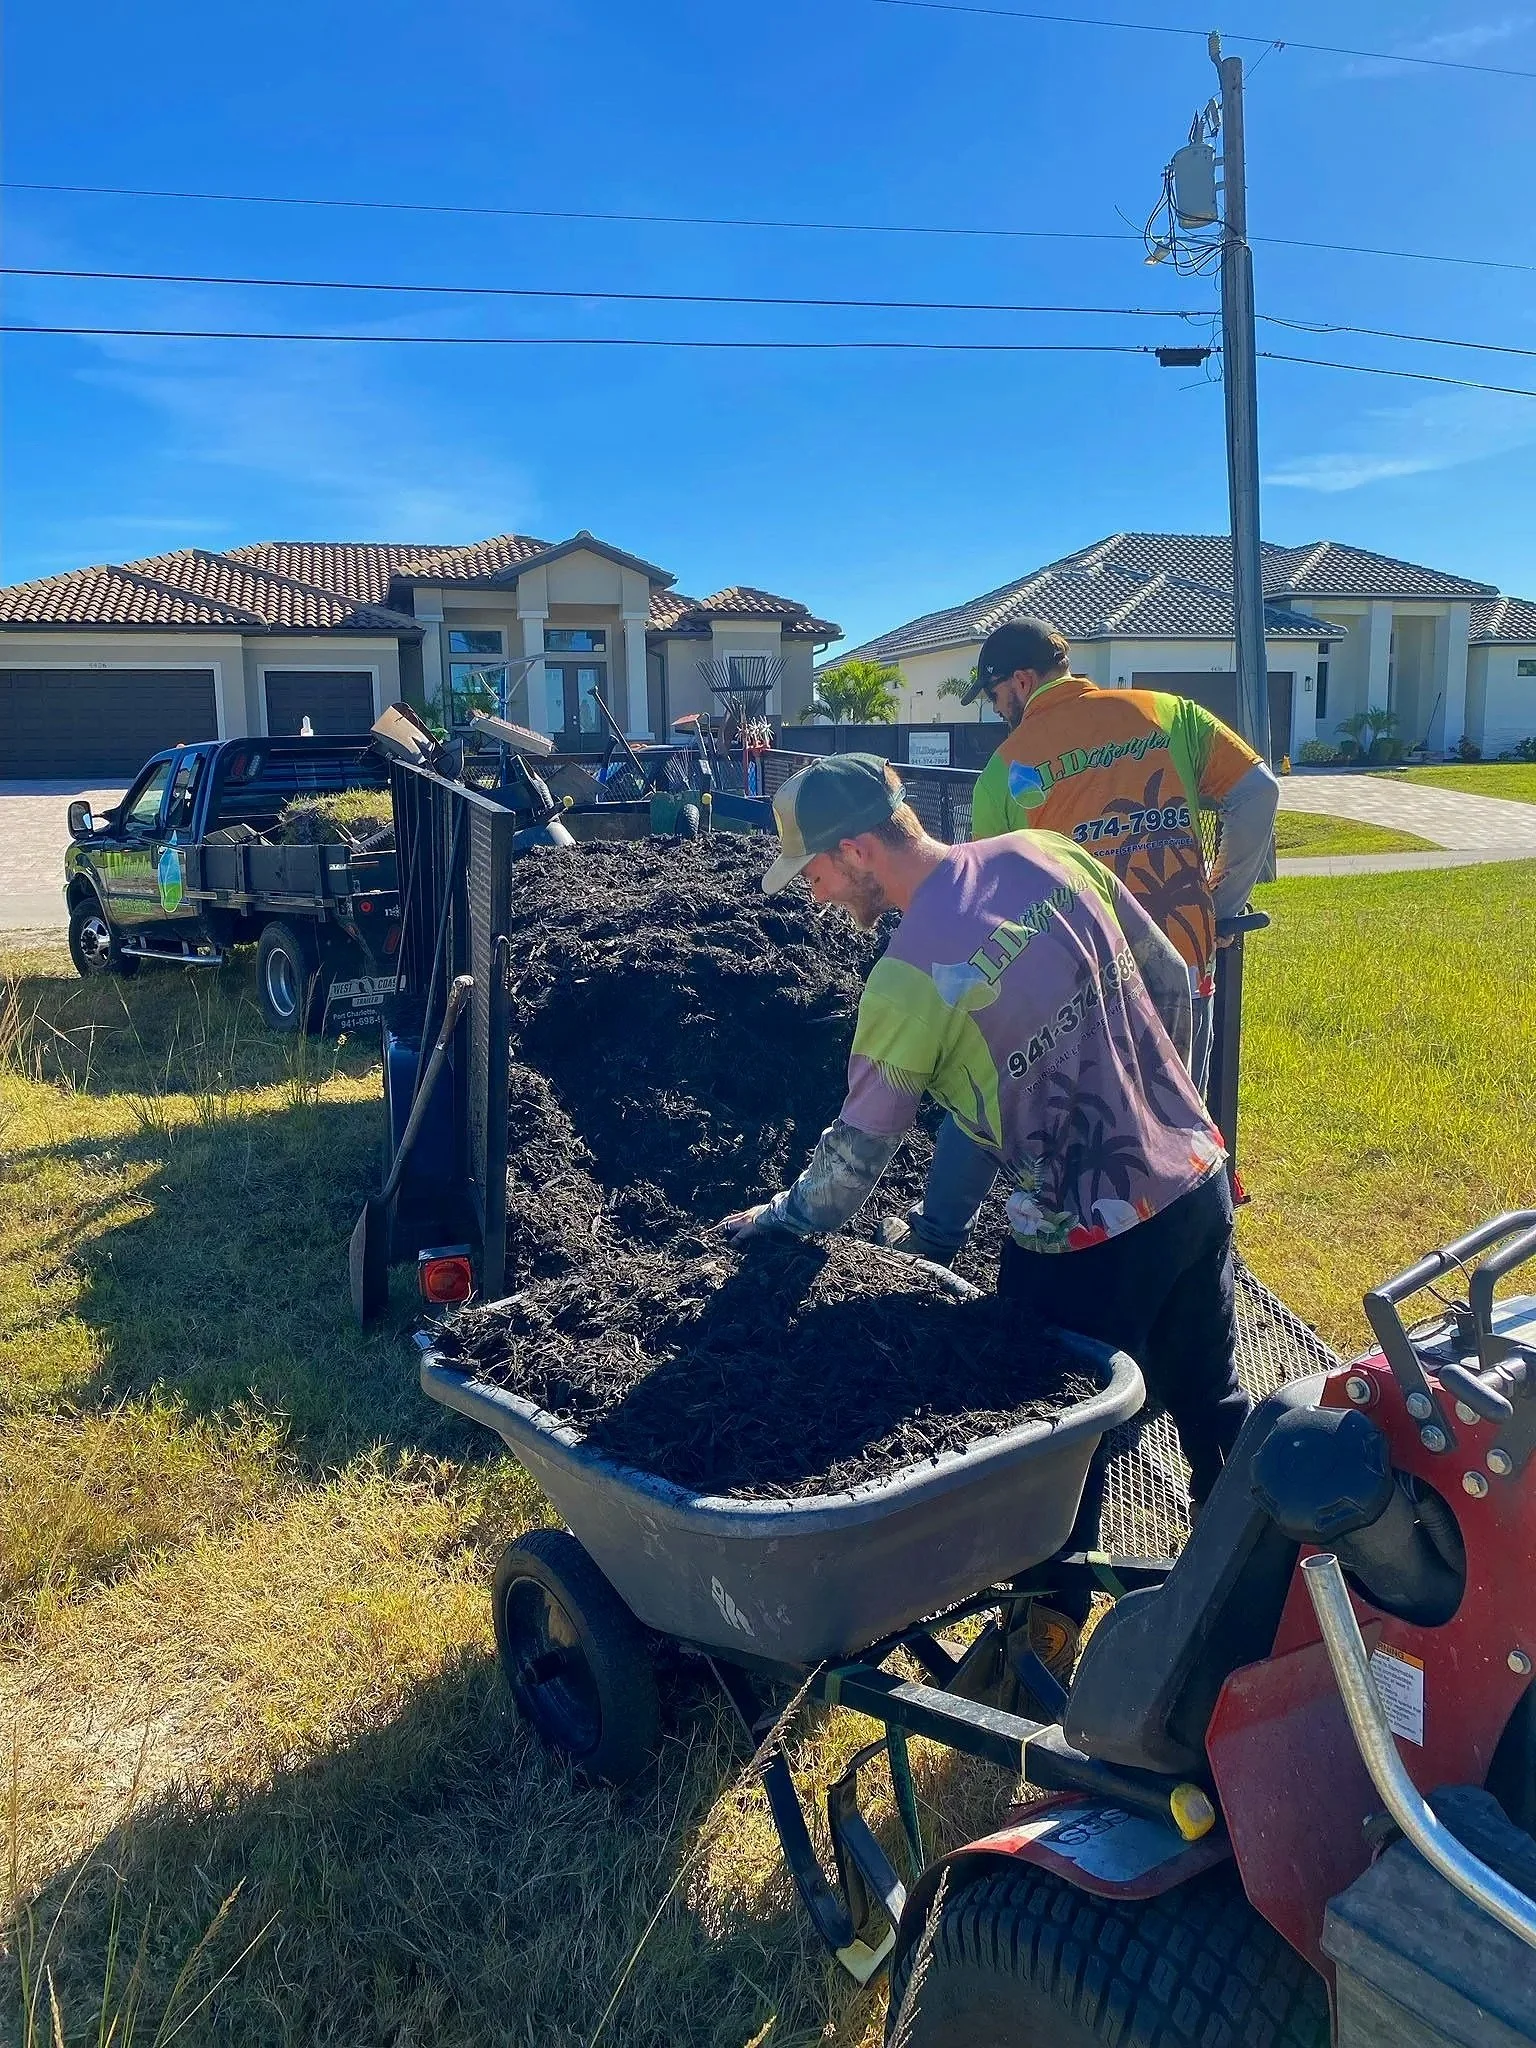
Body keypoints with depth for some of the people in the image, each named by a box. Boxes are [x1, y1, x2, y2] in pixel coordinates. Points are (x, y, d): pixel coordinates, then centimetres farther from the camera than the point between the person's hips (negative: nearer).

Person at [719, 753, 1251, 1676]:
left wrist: (776, 1220, 7)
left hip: (1089, 1239, -7)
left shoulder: (910, 976, -21)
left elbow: (856, 1153, -12)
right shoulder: (1049, 857, -3)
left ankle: (1048, 1645, 31)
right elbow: (1172, 984, 8)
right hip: (1198, 1179, 7)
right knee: (1216, 1407, 24)